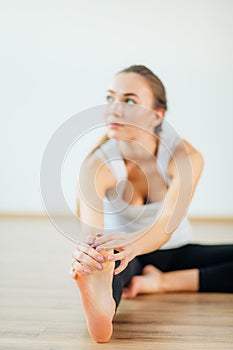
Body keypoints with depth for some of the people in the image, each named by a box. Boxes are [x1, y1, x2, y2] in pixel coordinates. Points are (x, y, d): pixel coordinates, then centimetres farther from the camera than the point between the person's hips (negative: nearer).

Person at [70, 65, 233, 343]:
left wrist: (134, 243, -62)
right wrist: (85, 251, -65)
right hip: (126, 257, -2)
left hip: (176, 252, 2)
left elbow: (167, 225, -39)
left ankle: (162, 282, -19)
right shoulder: (96, 166, -24)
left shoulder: (186, 156, -24)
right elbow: (90, 232, -39)